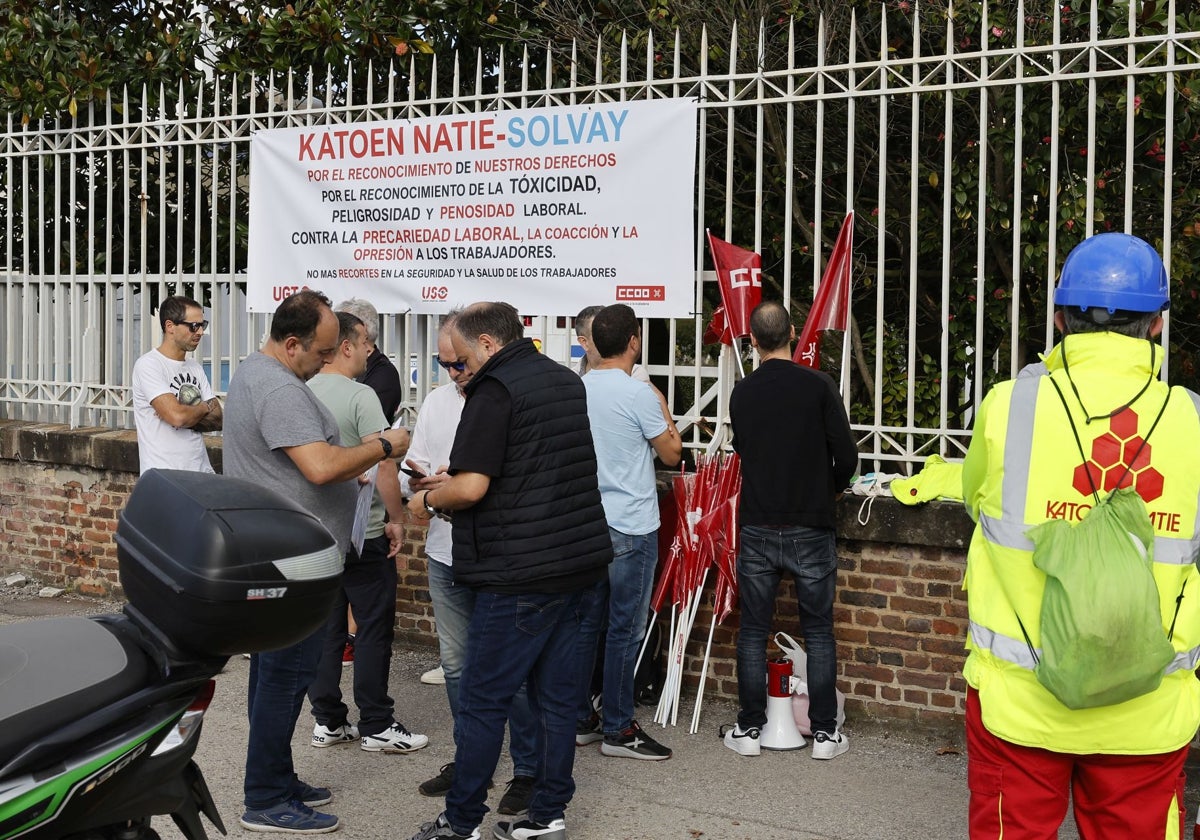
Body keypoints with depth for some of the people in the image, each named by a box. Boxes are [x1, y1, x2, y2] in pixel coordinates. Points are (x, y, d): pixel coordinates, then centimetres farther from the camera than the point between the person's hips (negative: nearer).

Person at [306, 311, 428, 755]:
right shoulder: (360, 395, -15)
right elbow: (383, 465, -20)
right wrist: (396, 519, -9)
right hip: (362, 534, -7)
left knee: (325, 628, 12)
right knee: (374, 629, 2)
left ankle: (327, 721, 18)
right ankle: (376, 727, 8)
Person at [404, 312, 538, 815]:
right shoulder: (437, 401, 8)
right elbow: (413, 475, 12)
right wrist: (418, 481, -11)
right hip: (446, 555, 7)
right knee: (456, 663, 16)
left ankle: (528, 770, 17)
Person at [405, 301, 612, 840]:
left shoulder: (495, 389, -13)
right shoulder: (566, 381, 14)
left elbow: (472, 487, -21)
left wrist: (428, 500, -1)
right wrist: (457, 479, 22)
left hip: (520, 571, -9)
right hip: (575, 561, 9)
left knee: (482, 700, 1)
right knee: (555, 694, 12)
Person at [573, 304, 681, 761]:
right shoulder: (637, 394, -15)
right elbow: (671, 453, -6)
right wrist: (667, 417, 11)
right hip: (631, 528, -7)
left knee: (588, 623, 13)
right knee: (625, 629, 0)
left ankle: (580, 719, 21)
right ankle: (618, 729, 7)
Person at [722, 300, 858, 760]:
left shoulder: (741, 393, 1)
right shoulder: (818, 385, -9)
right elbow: (847, 457, -9)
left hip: (757, 528, 2)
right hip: (810, 529, -2)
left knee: (753, 631, 10)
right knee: (818, 632, 8)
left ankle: (748, 730, 16)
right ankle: (825, 733, 13)